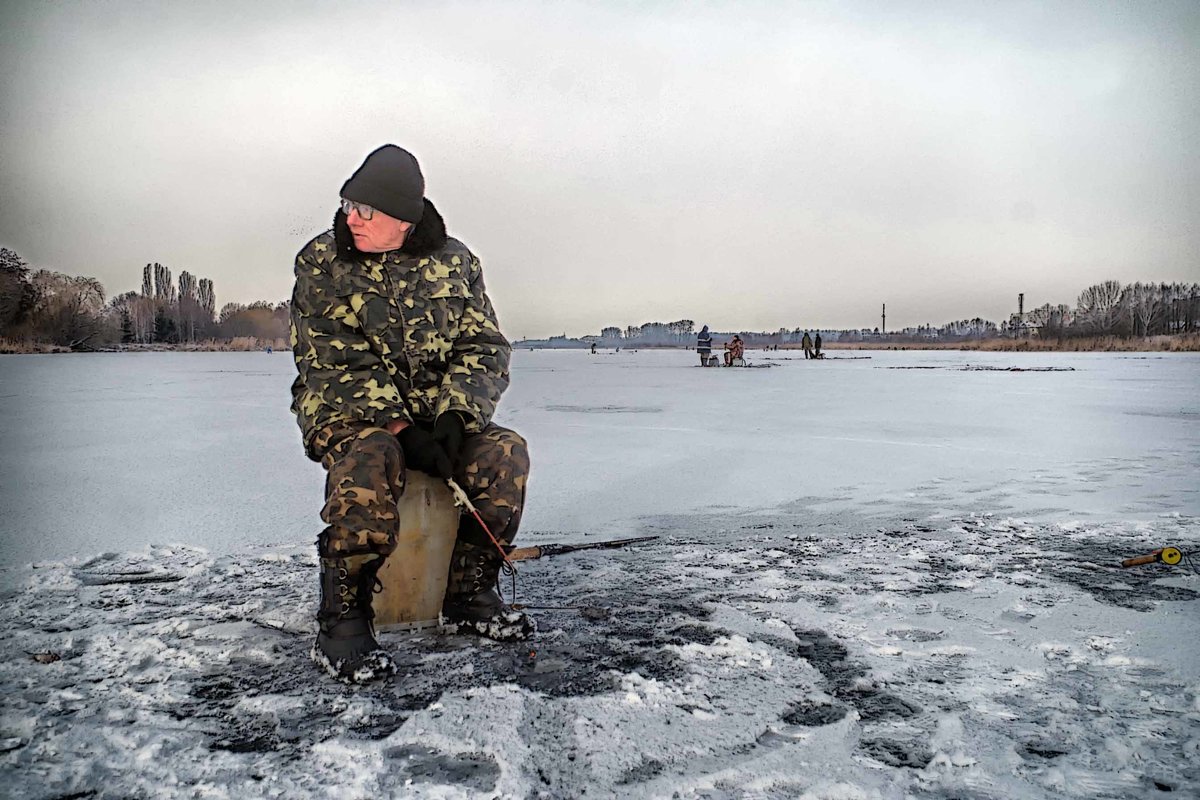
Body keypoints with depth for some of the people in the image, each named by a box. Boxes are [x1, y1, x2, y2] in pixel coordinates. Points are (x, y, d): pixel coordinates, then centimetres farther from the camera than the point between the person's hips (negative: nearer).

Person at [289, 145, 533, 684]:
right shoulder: (321, 264, -5)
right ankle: (342, 622, -24)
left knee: (505, 452, -23)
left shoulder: (454, 261, 3)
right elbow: (334, 367, -13)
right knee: (369, 460, -37)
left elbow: (485, 349, -1)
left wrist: (453, 416, -19)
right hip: (347, 413, -3)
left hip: (438, 415, 4)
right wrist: (401, 429, -24)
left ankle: (468, 597, -7)